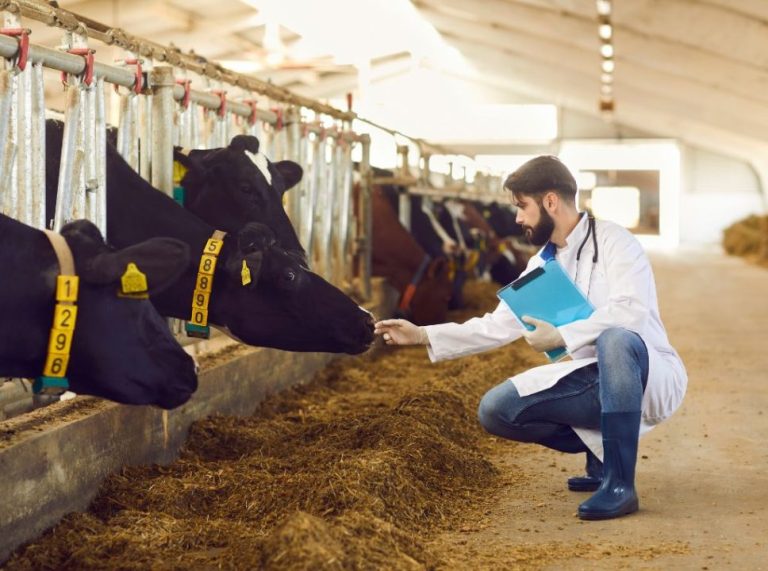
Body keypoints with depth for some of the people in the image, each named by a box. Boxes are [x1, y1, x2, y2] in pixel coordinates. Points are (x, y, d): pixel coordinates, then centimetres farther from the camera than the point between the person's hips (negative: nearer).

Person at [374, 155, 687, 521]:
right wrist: (423, 336, 9)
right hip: (592, 381, 7)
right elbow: (498, 326, 13)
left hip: (648, 377, -7)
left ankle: (619, 484, -32)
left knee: (615, 340, -41)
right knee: (495, 409, -9)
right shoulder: (543, 264, 11)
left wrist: (561, 336, -25)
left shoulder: (611, 241, -11)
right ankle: (600, 450, 7)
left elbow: (631, 311, -27)